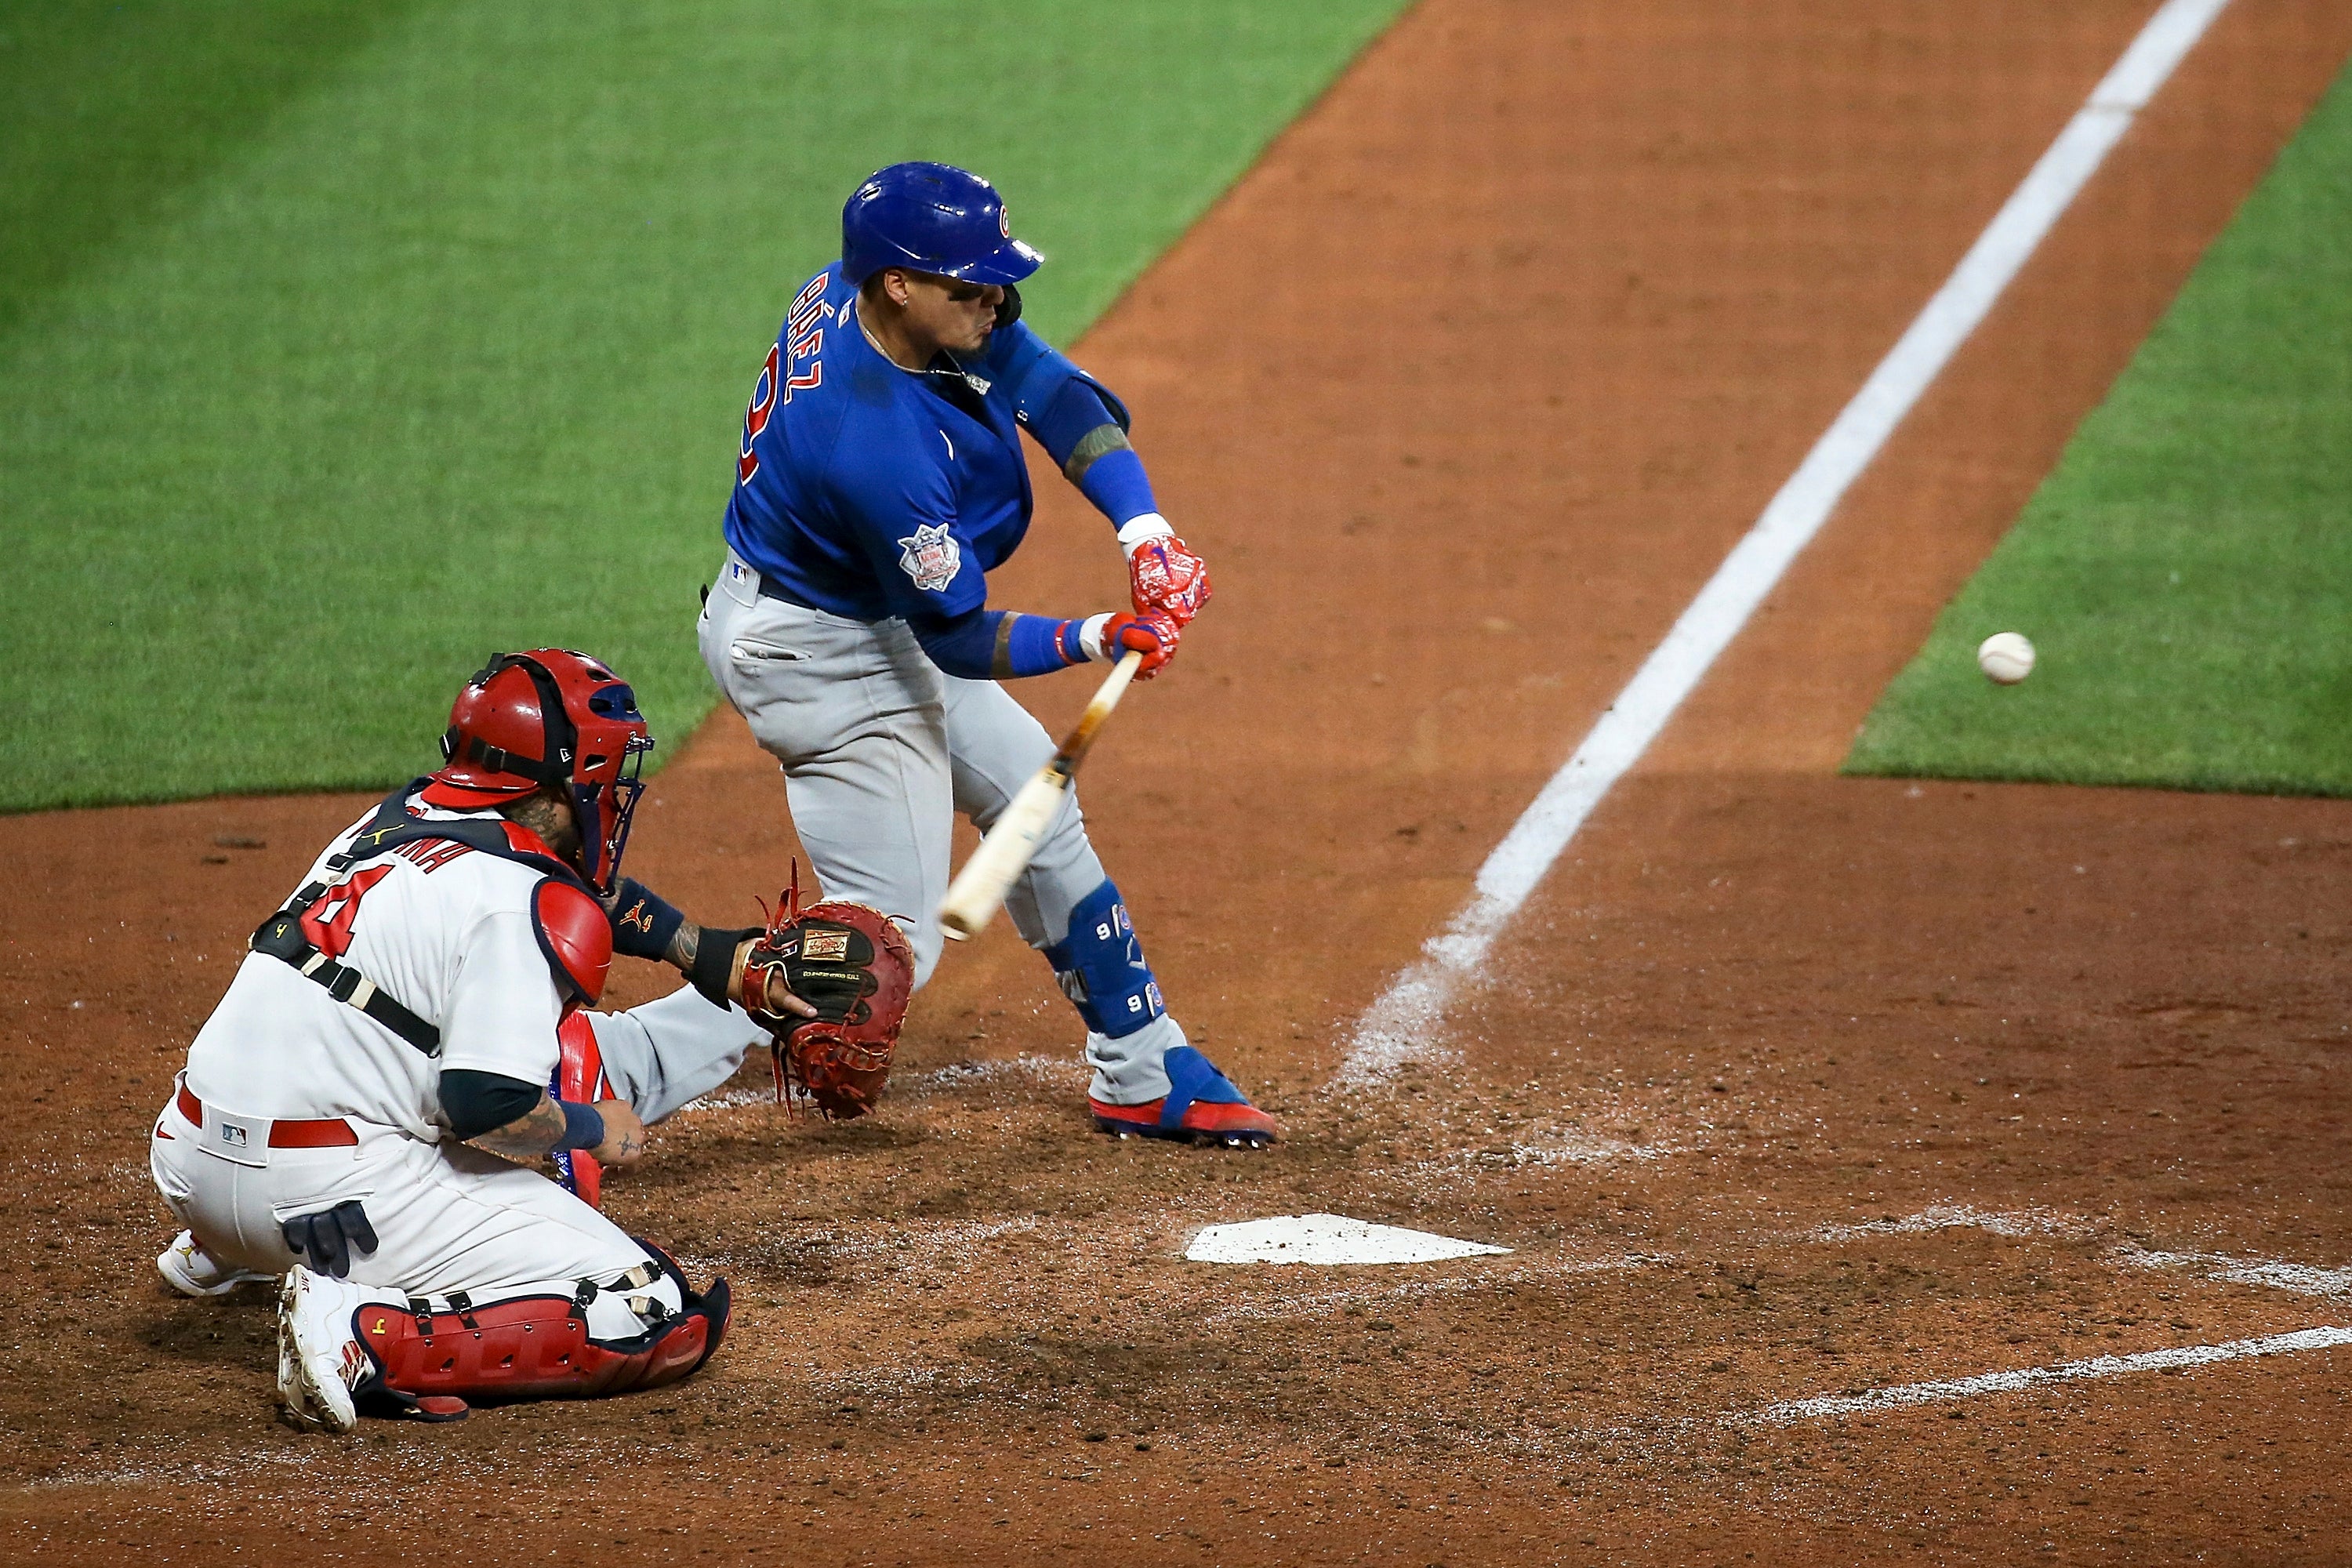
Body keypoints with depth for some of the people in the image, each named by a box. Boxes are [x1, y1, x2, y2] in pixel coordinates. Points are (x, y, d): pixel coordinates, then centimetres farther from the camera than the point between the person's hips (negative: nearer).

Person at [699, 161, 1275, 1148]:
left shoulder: (852, 293, -13)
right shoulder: (879, 447, -38)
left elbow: (1057, 395, -16)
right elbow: (963, 644, -26)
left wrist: (1147, 537, -28)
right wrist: (1097, 640, -36)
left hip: (880, 625, 10)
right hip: (817, 657, -10)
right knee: (892, 942, -9)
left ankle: (1142, 1075, 30)